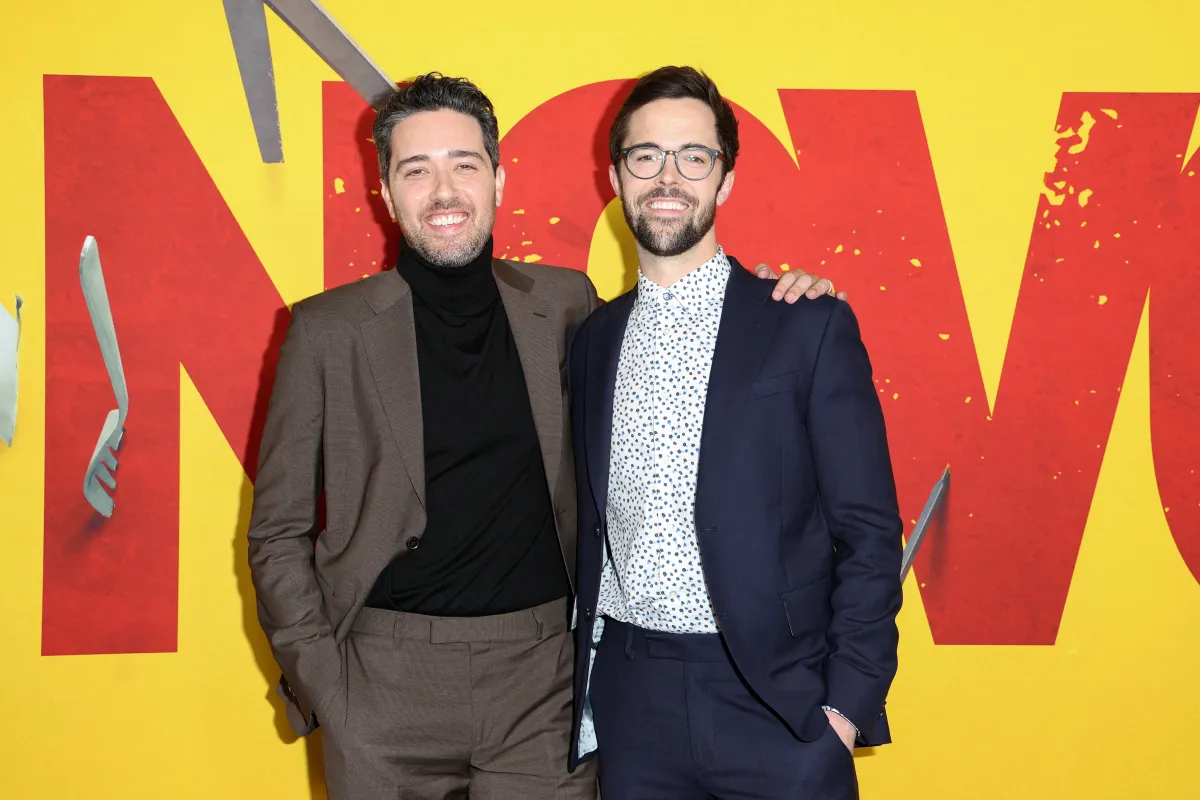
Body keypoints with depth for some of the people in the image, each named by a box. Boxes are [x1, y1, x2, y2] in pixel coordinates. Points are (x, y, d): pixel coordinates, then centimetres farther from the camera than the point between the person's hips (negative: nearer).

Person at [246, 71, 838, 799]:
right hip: (386, 686, -1)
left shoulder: (564, 305, 4)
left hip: (541, 681, 2)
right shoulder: (328, 331, -1)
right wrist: (322, 685, -6)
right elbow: (279, 534, 3)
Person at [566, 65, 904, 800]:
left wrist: (847, 705, -10)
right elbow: (590, 529, 13)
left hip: (776, 704, -3)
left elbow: (868, 533, -4)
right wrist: (583, 696, 8)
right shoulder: (593, 341, 9)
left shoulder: (809, 326, -3)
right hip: (629, 704, 4)